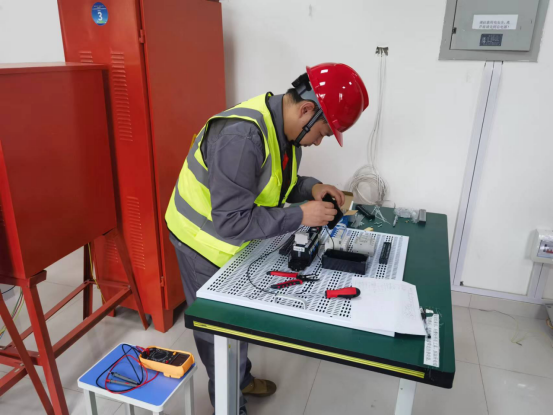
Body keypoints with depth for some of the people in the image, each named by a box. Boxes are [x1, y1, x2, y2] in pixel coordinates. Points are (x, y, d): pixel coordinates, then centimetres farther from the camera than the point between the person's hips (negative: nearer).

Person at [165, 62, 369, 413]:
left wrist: (312, 188, -11)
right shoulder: (242, 137, -36)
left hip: (236, 238, 8)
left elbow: (277, 182, 8)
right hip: (205, 240, -8)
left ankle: (241, 378, 49)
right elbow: (232, 221, -35)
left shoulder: (285, 128, -7)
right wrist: (300, 216, -30)